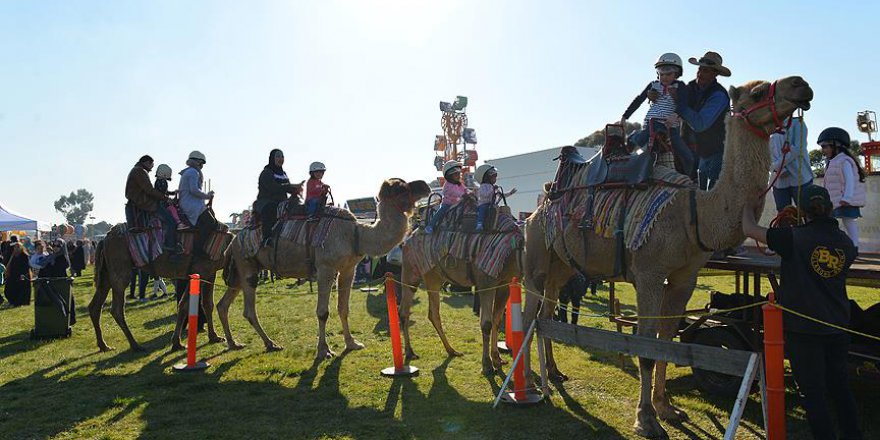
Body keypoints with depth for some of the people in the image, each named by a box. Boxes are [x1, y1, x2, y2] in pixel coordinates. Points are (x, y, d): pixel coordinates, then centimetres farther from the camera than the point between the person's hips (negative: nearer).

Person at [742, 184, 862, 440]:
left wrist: (749, 207, 10)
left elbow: (749, 229, -10)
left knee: (812, 392, 4)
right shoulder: (846, 243, 1)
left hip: (803, 329, -6)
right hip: (838, 326, 6)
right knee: (839, 386, 20)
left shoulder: (795, 238, -16)